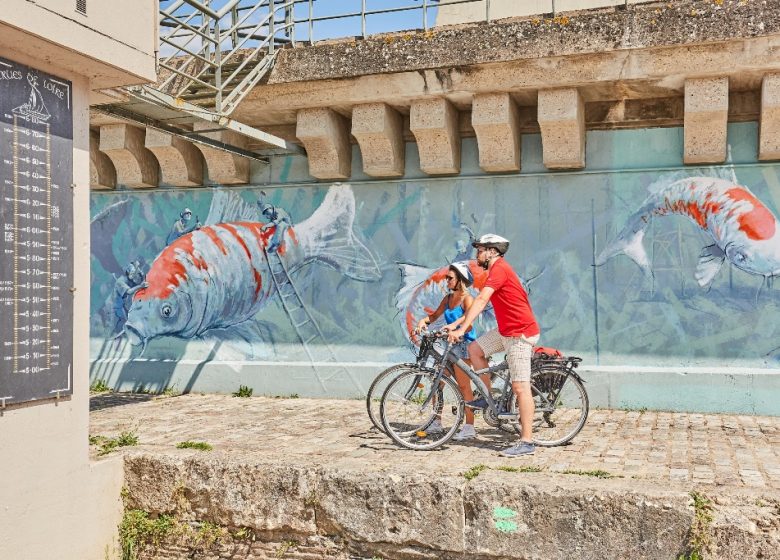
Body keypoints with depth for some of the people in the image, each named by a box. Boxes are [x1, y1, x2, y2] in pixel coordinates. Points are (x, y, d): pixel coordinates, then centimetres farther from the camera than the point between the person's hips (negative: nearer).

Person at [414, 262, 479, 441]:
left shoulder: (467, 299, -10)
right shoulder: (448, 298, 13)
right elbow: (435, 315, 16)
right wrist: (422, 321, -3)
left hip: (464, 343, -8)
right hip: (450, 345, 8)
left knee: (463, 385, -8)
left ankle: (469, 427, -4)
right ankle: (436, 422, 18)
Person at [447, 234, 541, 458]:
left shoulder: (499, 269, -15)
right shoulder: (497, 270, 17)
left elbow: (480, 301, -26)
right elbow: (480, 303, 19)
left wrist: (462, 329, -29)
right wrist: (455, 323, 14)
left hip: (520, 332, -10)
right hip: (506, 330, 10)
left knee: (520, 386, -9)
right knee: (475, 349, 9)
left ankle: (527, 442, -6)